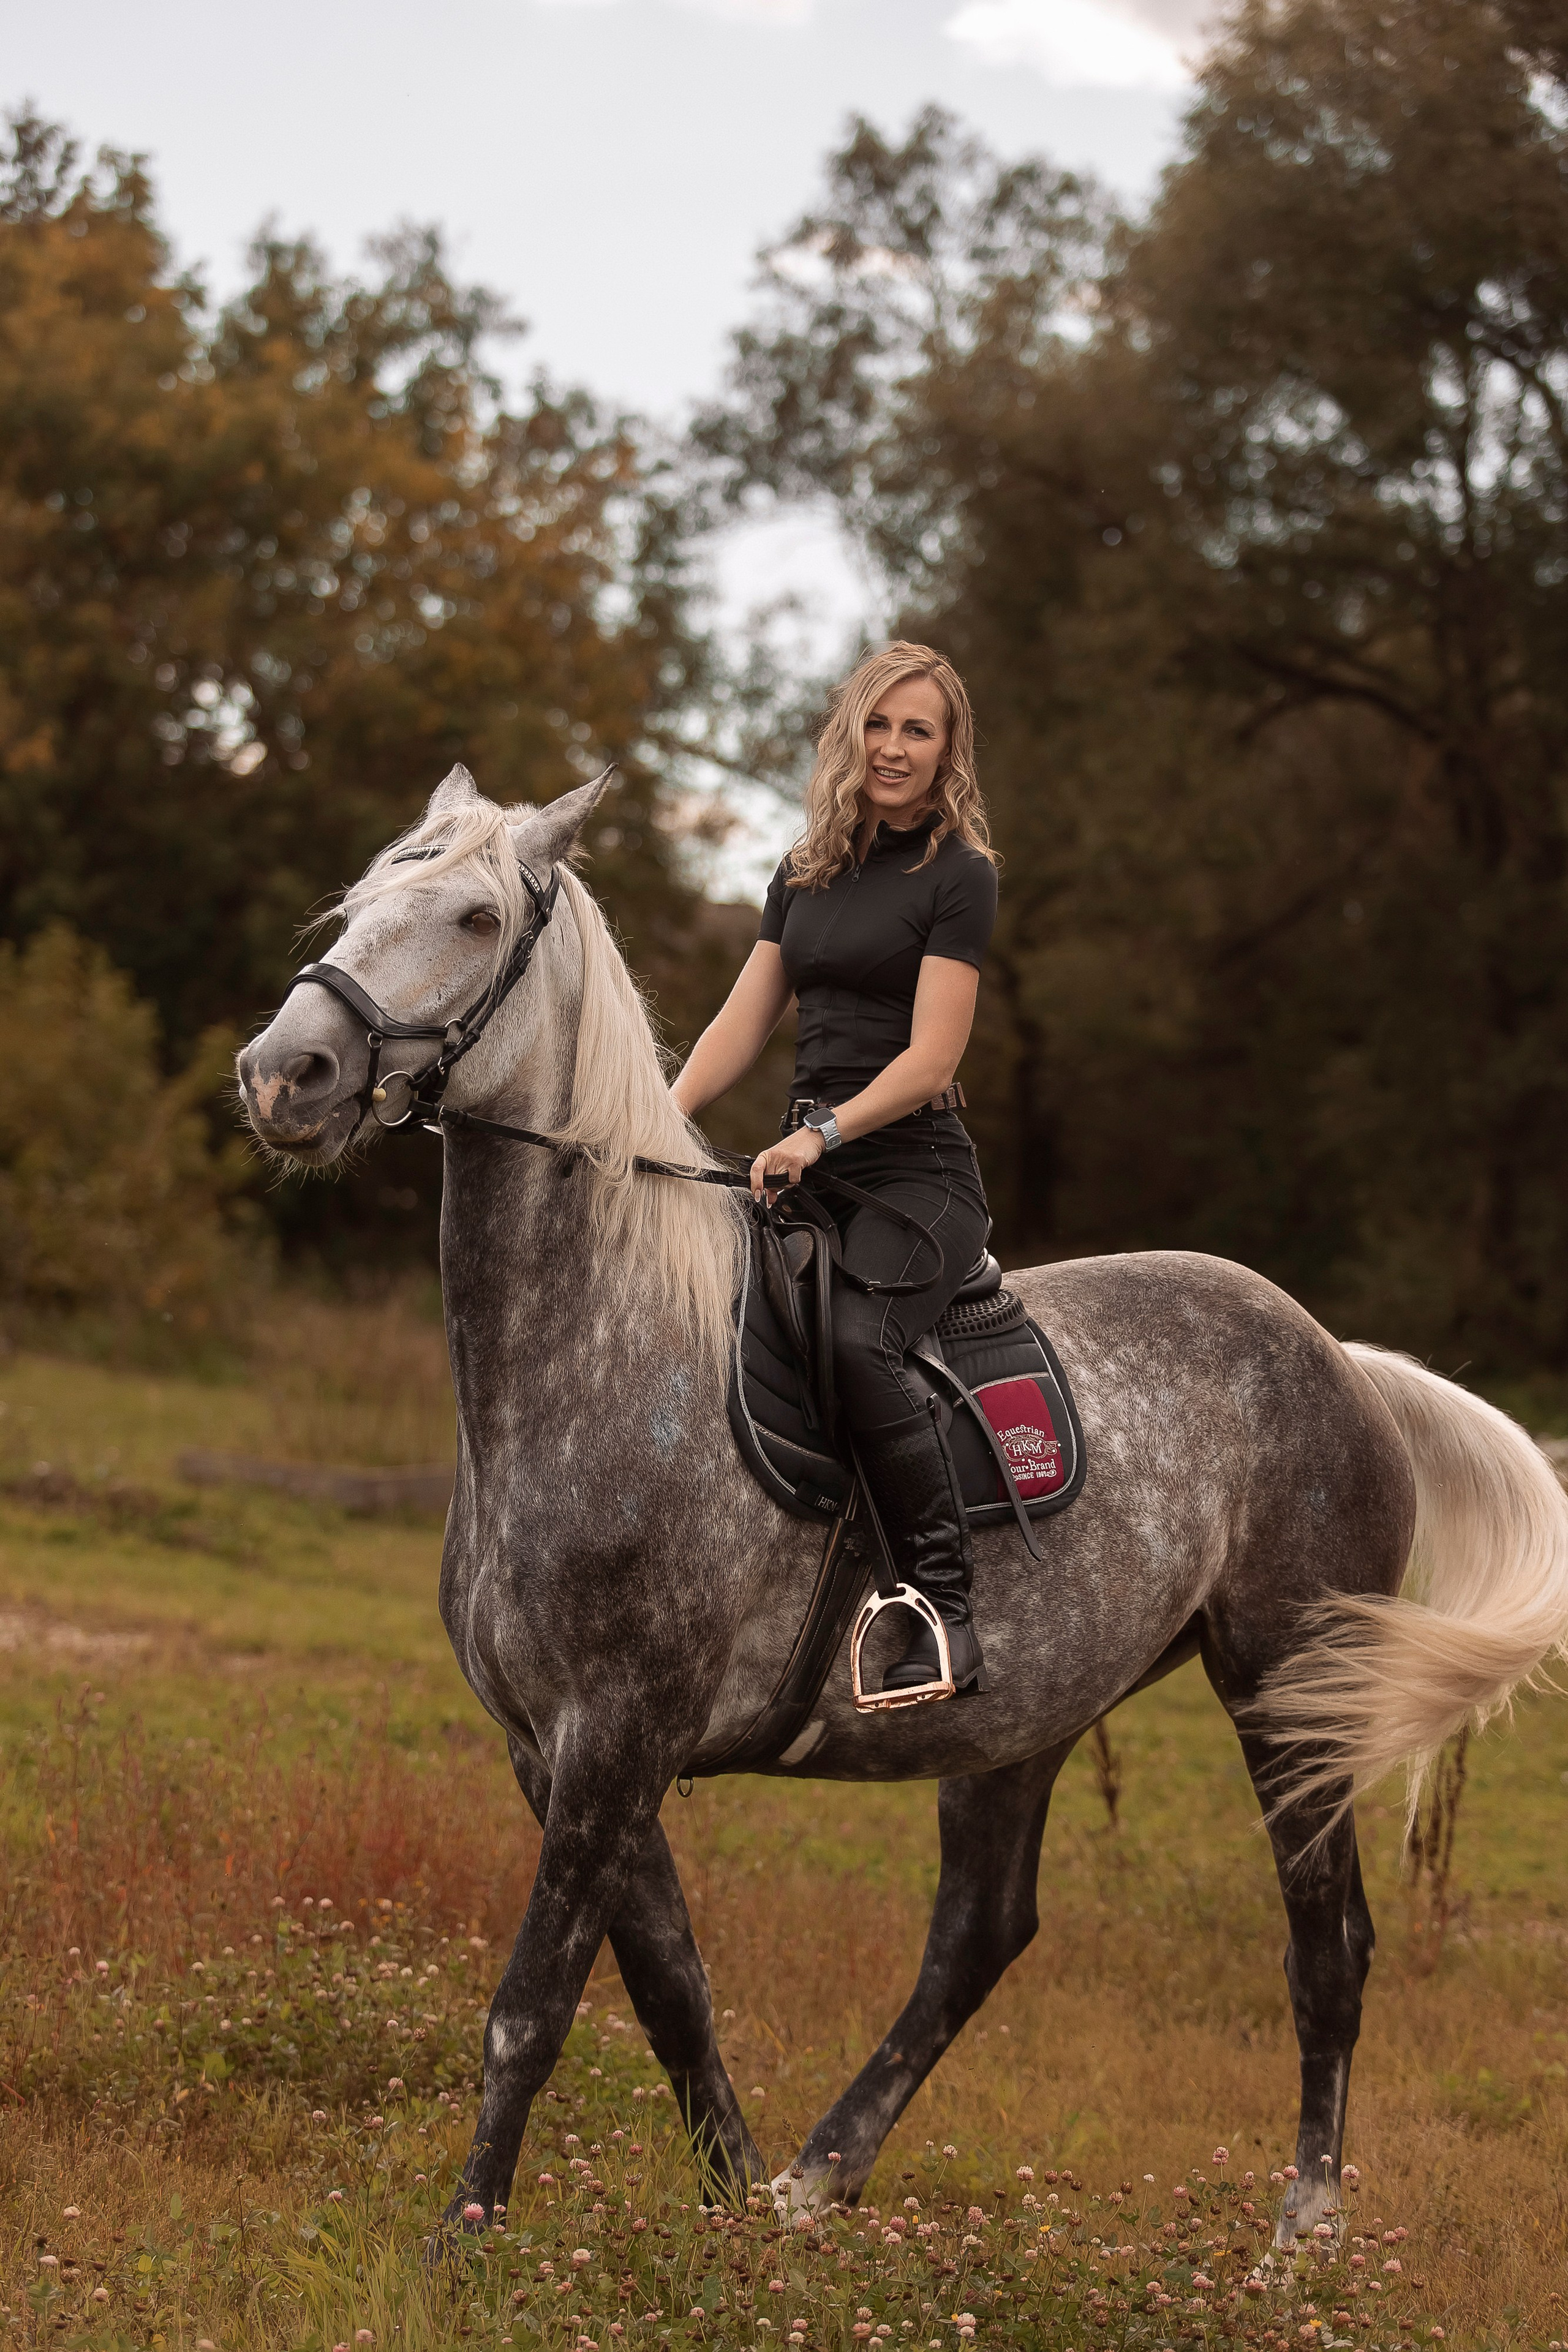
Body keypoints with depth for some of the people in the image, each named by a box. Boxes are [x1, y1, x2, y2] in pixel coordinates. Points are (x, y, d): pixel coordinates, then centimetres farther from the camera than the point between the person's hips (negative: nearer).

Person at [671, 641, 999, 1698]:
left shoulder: (960, 876, -3)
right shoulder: (806, 874, 17)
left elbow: (930, 1058, -11)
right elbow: (744, 1021, 14)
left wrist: (824, 1134, -24)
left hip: (916, 1170, -7)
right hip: (810, 1165, 7)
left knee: (856, 1336, -34)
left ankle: (948, 1611, -30)